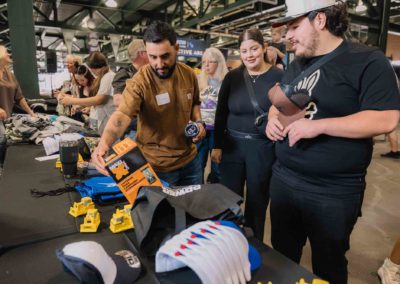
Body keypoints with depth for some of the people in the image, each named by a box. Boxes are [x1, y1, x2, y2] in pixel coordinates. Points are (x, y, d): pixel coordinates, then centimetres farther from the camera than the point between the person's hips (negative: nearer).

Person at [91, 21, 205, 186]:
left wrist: (198, 122, -6)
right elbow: (122, 114, -36)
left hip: (190, 159, 5)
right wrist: (104, 144, -53)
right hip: (157, 166, -5)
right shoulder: (139, 82, -22)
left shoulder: (189, 74, -5)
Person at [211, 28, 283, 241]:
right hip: (232, 145, 2)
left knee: (257, 203, 13)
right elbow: (221, 114, 6)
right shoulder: (232, 77, 3)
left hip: (263, 149, -2)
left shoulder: (279, 77, -5)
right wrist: (217, 146, 4)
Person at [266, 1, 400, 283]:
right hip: (283, 179, 7)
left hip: (334, 192, -6)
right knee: (281, 256, 22)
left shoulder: (368, 60, -11)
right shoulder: (296, 65, 11)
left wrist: (319, 125, -24)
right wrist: (273, 118, -1)